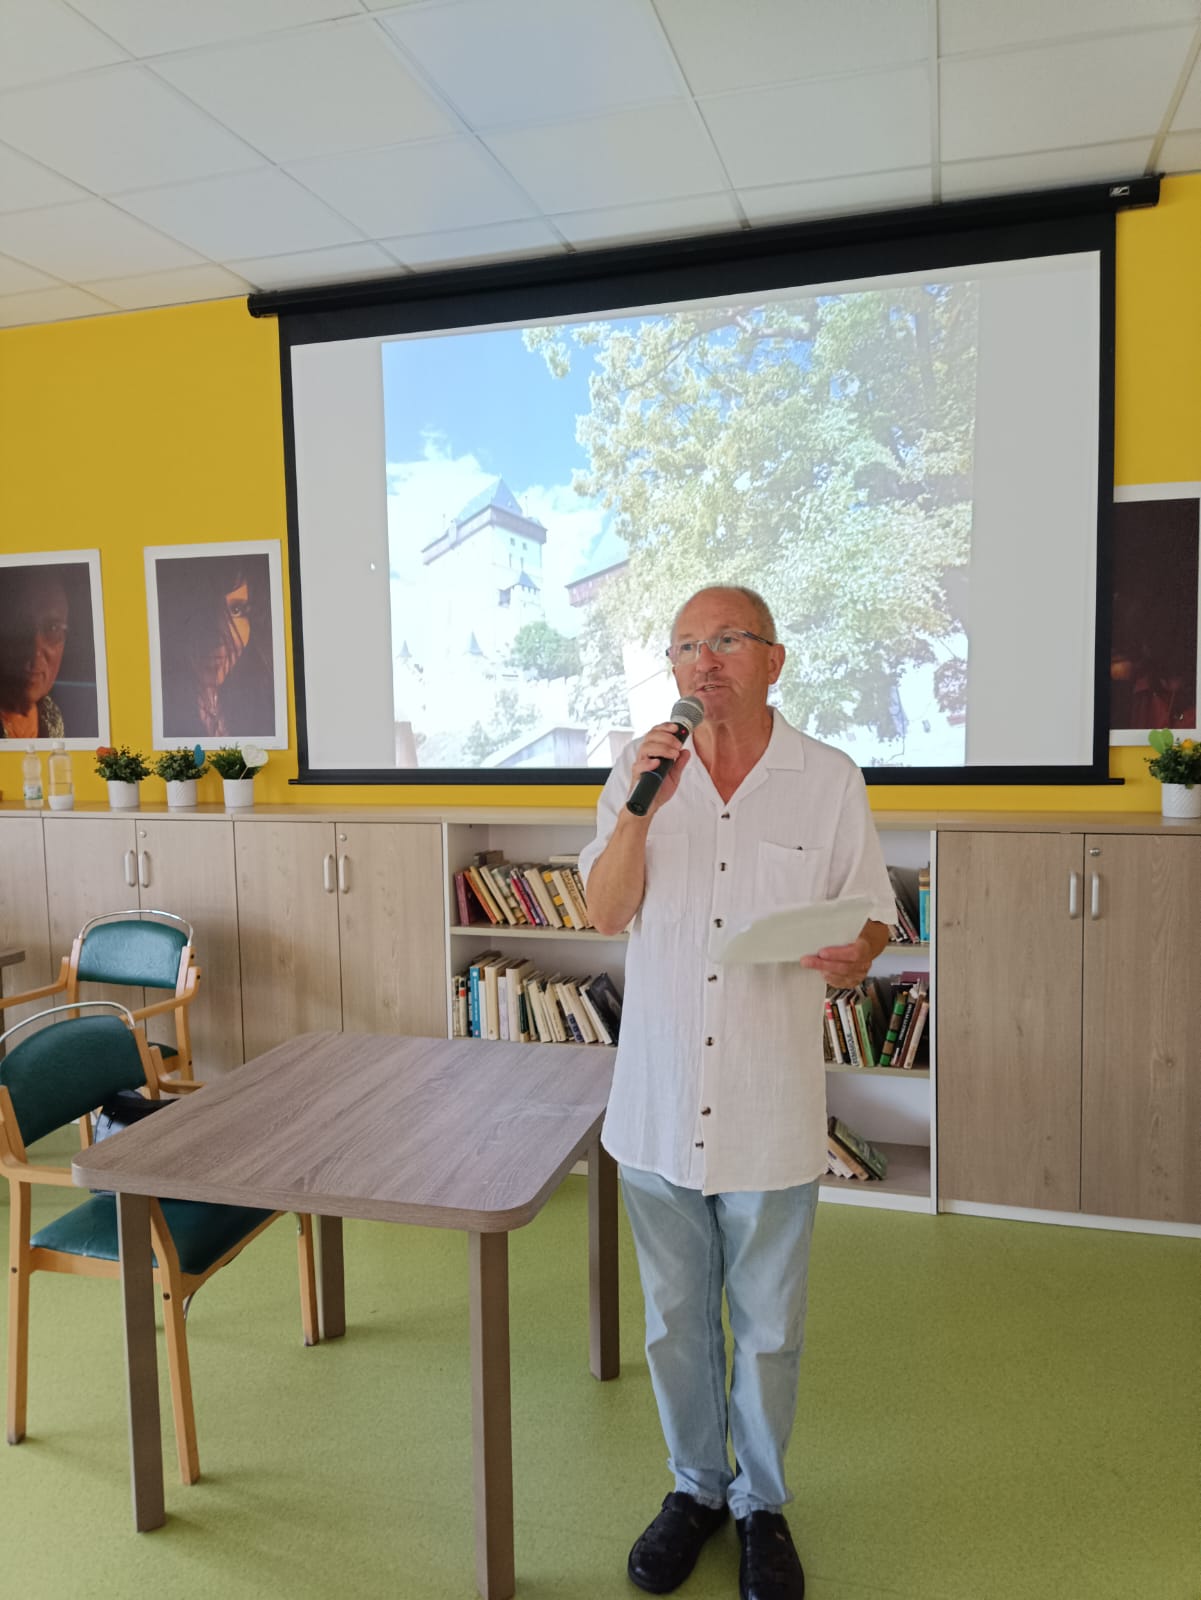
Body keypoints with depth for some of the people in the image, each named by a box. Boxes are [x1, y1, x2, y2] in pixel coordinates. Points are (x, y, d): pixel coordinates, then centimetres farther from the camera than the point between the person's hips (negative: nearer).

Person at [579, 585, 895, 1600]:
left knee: (768, 1325, 14)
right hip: (659, 1097, 2)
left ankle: (761, 1501, 39)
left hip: (773, 1107, -1)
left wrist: (854, 956, -21)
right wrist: (641, 807, -19)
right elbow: (607, 914, -6)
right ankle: (696, 1487, 42)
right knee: (675, 1316, 18)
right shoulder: (642, 774, 1)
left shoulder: (830, 781, -3)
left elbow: (871, 912, 2)